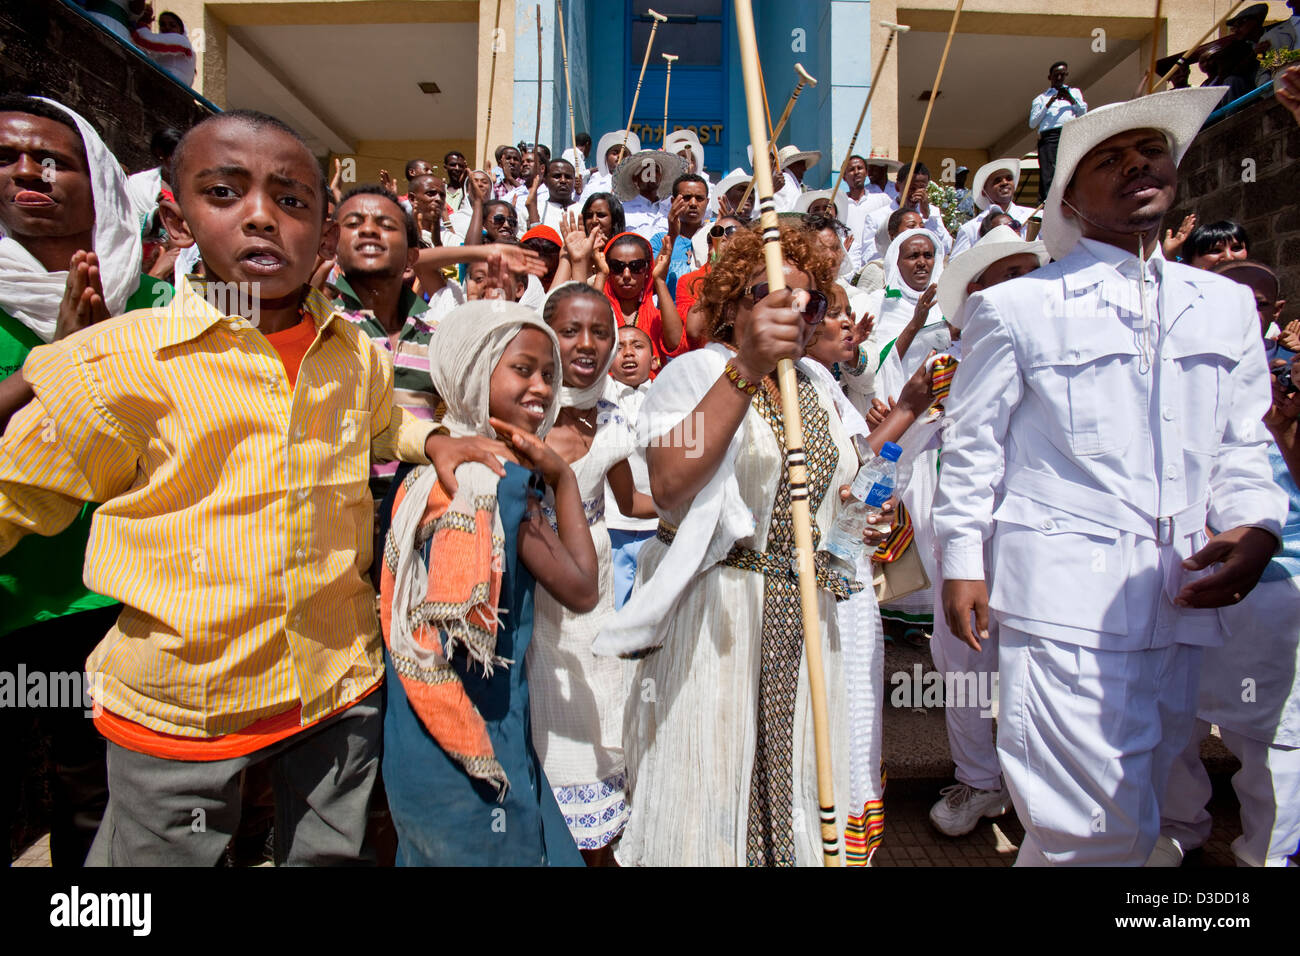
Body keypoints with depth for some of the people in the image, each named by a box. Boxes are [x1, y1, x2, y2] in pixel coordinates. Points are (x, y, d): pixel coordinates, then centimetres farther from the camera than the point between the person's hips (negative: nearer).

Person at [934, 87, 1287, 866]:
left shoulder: (1228, 304, 16)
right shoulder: (1014, 307, 0)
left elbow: (1243, 442, 17)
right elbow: (974, 444, 0)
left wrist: (1255, 527, -1)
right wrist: (962, 559, -3)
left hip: (1180, 598, 6)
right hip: (1064, 593, -5)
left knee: (1134, 819, 16)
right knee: (1106, 829, -7)